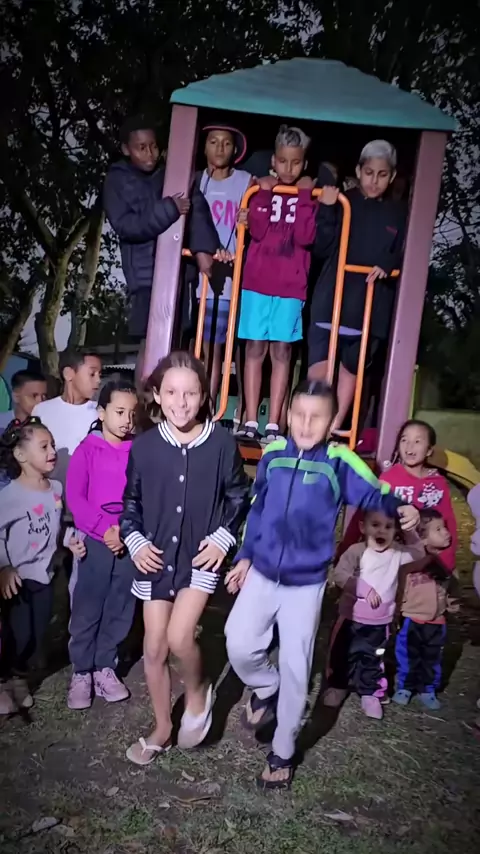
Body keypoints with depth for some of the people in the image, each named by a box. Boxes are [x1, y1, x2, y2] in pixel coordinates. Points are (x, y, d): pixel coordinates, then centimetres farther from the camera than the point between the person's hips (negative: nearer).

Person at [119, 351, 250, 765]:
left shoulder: (221, 442, -10)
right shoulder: (144, 445, -6)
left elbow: (240, 497, 2)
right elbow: (131, 501, 8)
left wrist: (223, 537, -8)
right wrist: (135, 541, -5)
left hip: (201, 555, -3)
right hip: (156, 557, 3)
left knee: (179, 637, -17)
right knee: (154, 648, 10)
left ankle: (198, 692, 17)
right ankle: (162, 728, 32)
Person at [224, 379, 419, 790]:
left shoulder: (339, 462, -13)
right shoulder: (273, 454, -2)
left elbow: (373, 494, -23)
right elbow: (256, 510, 7)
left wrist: (401, 508, -45)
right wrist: (244, 556, 10)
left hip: (307, 583, -2)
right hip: (262, 575, 3)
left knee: (295, 669, 5)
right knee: (239, 647, -4)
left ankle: (283, 752, 26)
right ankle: (266, 689, 31)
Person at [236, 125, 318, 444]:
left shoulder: (310, 195, 6)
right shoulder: (262, 189, 8)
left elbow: (306, 237, -9)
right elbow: (256, 231, -6)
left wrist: (305, 196, -8)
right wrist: (265, 194, -9)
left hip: (291, 286, -1)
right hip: (257, 282, 1)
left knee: (282, 351, -1)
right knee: (255, 348, 1)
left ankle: (274, 423, 1)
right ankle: (251, 420, 4)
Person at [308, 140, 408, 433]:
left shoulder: (398, 214, 7)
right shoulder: (342, 202, 2)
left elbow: (405, 258, 6)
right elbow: (321, 248, -5)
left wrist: (388, 265, -15)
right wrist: (327, 211, -18)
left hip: (371, 306, 2)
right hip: (331, 300, -2)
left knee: (351, 369, 10)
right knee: (319, 366, -8)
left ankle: (334, 430, 21)